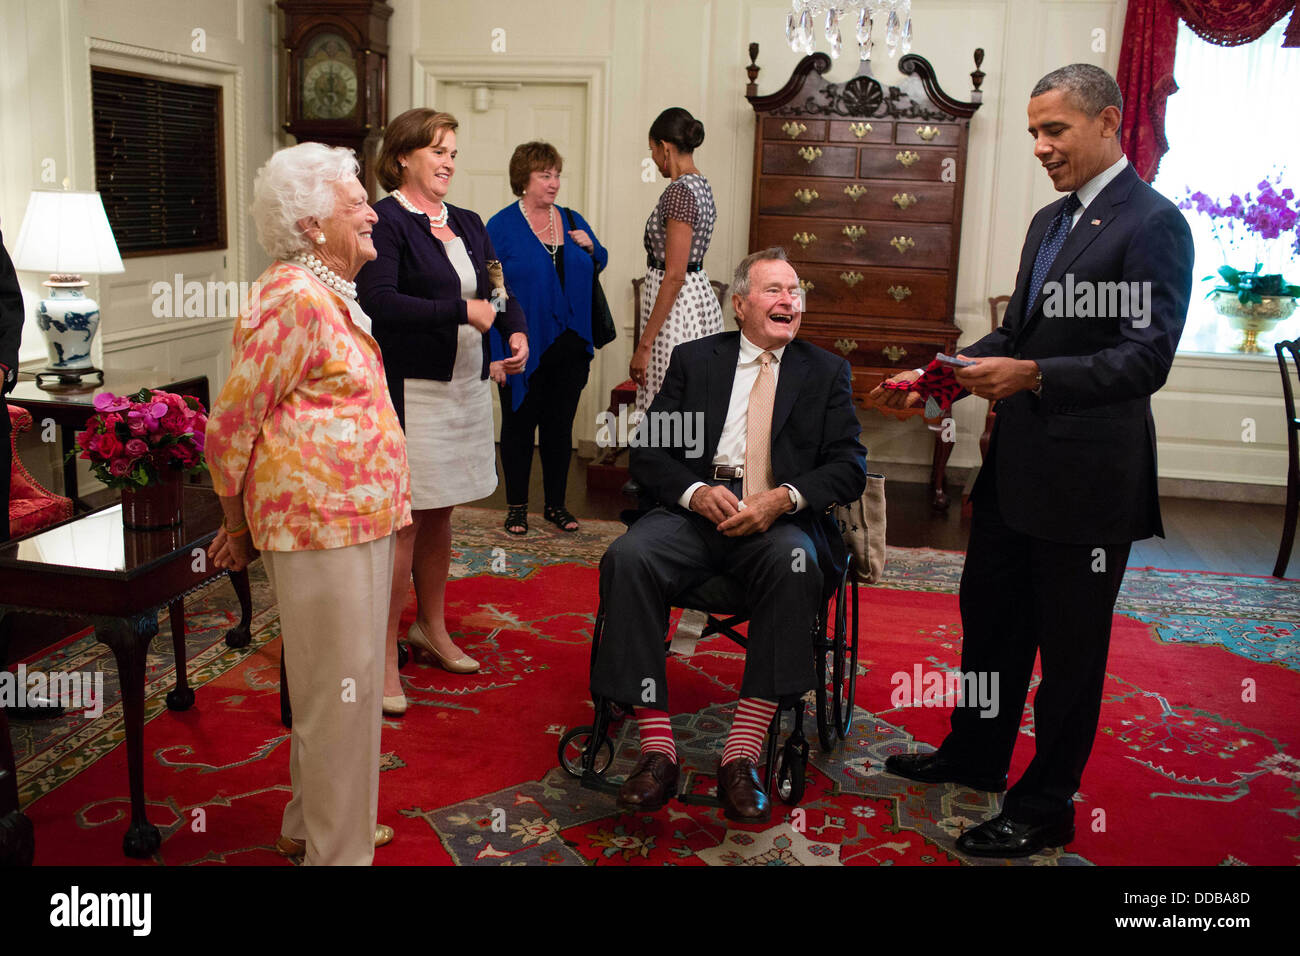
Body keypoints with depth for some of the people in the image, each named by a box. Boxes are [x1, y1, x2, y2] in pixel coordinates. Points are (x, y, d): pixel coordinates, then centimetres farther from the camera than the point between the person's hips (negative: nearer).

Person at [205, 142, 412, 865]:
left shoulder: (332, 295, 16)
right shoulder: (296, 299, -16)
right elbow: (231, 425, -13)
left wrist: (249, 524, 19)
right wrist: (240, 528, -2)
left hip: (358, 517, 10)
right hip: (321, 523, -10)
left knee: (341, 681, 19)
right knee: (339, 688, -1)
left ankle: (313, 824, 35)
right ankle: (337, 850, 13)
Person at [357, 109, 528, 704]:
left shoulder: (468, 224, 15)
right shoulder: (384, 221, -8)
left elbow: (500, 293, 19)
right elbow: (378, 301, -21)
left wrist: (517, 331, -2)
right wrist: (461, 311, -19)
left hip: (466, 386, 7)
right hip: (410, 391, -7)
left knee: (439, 515, 17)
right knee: (404, 522, -5)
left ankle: (432, 629, 32)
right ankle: (384, 658, 5)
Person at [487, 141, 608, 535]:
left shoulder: (571, 221, 10)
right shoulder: (501, 226, -4)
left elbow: (598, 266, 23)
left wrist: (591, 247, -2)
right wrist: (498, 350, -15)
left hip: (569, 347, 4)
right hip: (524, 348, -4)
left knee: (560, 425, 10)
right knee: (519, 424, 5)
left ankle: (556, 504, 21)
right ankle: (516, 506, 17)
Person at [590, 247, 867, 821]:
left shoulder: (826, 372, 16)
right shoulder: (694, 360, 17)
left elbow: (849, 466, 5)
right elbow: (648, 451, 9)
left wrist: (785, 497, -14)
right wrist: (695, 491, -12)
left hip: (780, 518, -1)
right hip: (697, 510, 1)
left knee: (795, 564, -36)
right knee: (629, 557, -30)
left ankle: (742, 753, -31)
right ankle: (656, 748, -27)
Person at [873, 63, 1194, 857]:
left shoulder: (1151, 223, -13)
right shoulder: (1049, 221, 13)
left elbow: (1146, 359, -21)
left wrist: (1033, 374, -30)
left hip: (1087, 476, -8)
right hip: (1017, 464, 9)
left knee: (1069, 646, 7)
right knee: (989, 616, 20)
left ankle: (1046, 808, 23)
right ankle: (975, 756, 41)